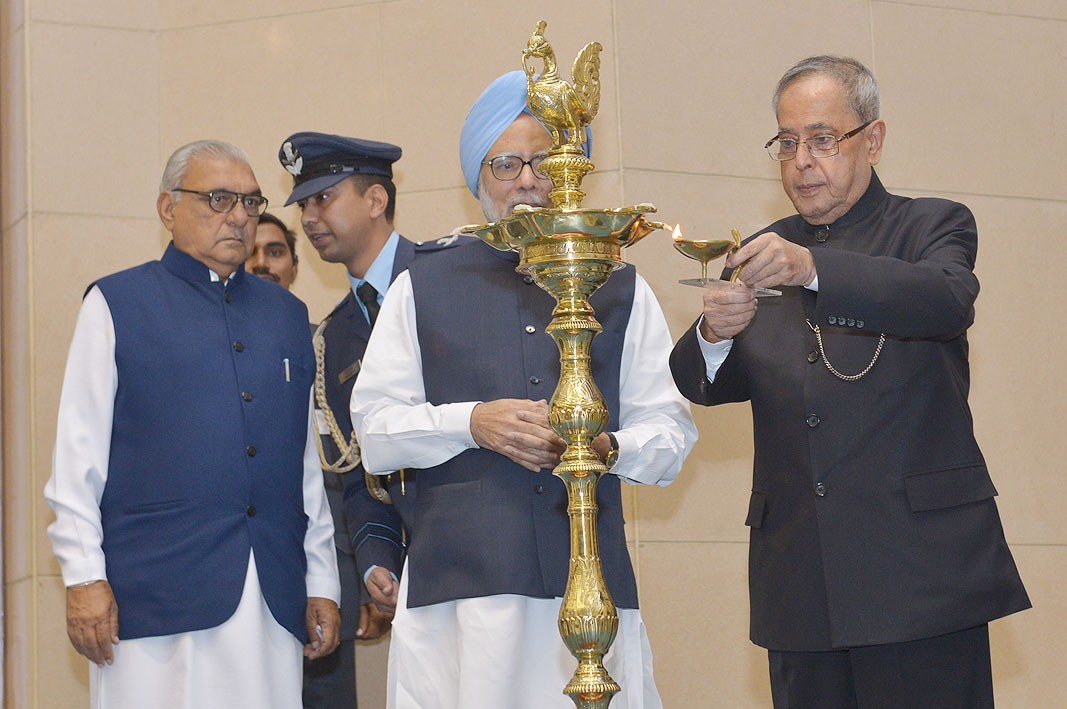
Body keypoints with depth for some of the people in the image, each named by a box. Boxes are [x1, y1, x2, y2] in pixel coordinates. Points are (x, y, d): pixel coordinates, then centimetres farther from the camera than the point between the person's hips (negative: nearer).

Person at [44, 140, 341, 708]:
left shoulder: (286, 314, 19)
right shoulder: (116, 305, 6)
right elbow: (78, 455, 1)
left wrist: (321, 582, 14)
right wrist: (83, 577, -7)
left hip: (274, 597, 4)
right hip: (154, 594, -4)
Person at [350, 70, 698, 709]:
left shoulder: (621, 291, 17)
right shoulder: (424, 289, 14)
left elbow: (671, 429, 11)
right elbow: (374, 429, 8)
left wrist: (608, 449, -9)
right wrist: (471, 423, -8)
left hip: (592, 582, 1)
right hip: (457, 580, -1)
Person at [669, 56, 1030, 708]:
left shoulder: (931, 226, 6)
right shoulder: (765, 252, 17)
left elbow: (949, 301, -18)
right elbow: (703, 383, 8)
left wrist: (811, 268, -32)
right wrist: (716, 334, -17)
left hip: (921, 568, -3)